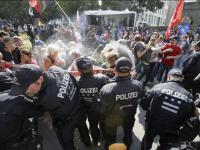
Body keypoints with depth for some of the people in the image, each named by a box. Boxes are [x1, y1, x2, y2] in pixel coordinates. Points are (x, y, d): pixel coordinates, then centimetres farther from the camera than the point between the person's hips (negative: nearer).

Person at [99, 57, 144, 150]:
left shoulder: (107, 89, -41)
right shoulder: (138, 85, -29)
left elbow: (102, 109, -26)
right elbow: (140, 97, -7)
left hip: (111, 120, -3)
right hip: (129, 117, 4)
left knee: (110, 137, 28)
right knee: (128, 134, 35)